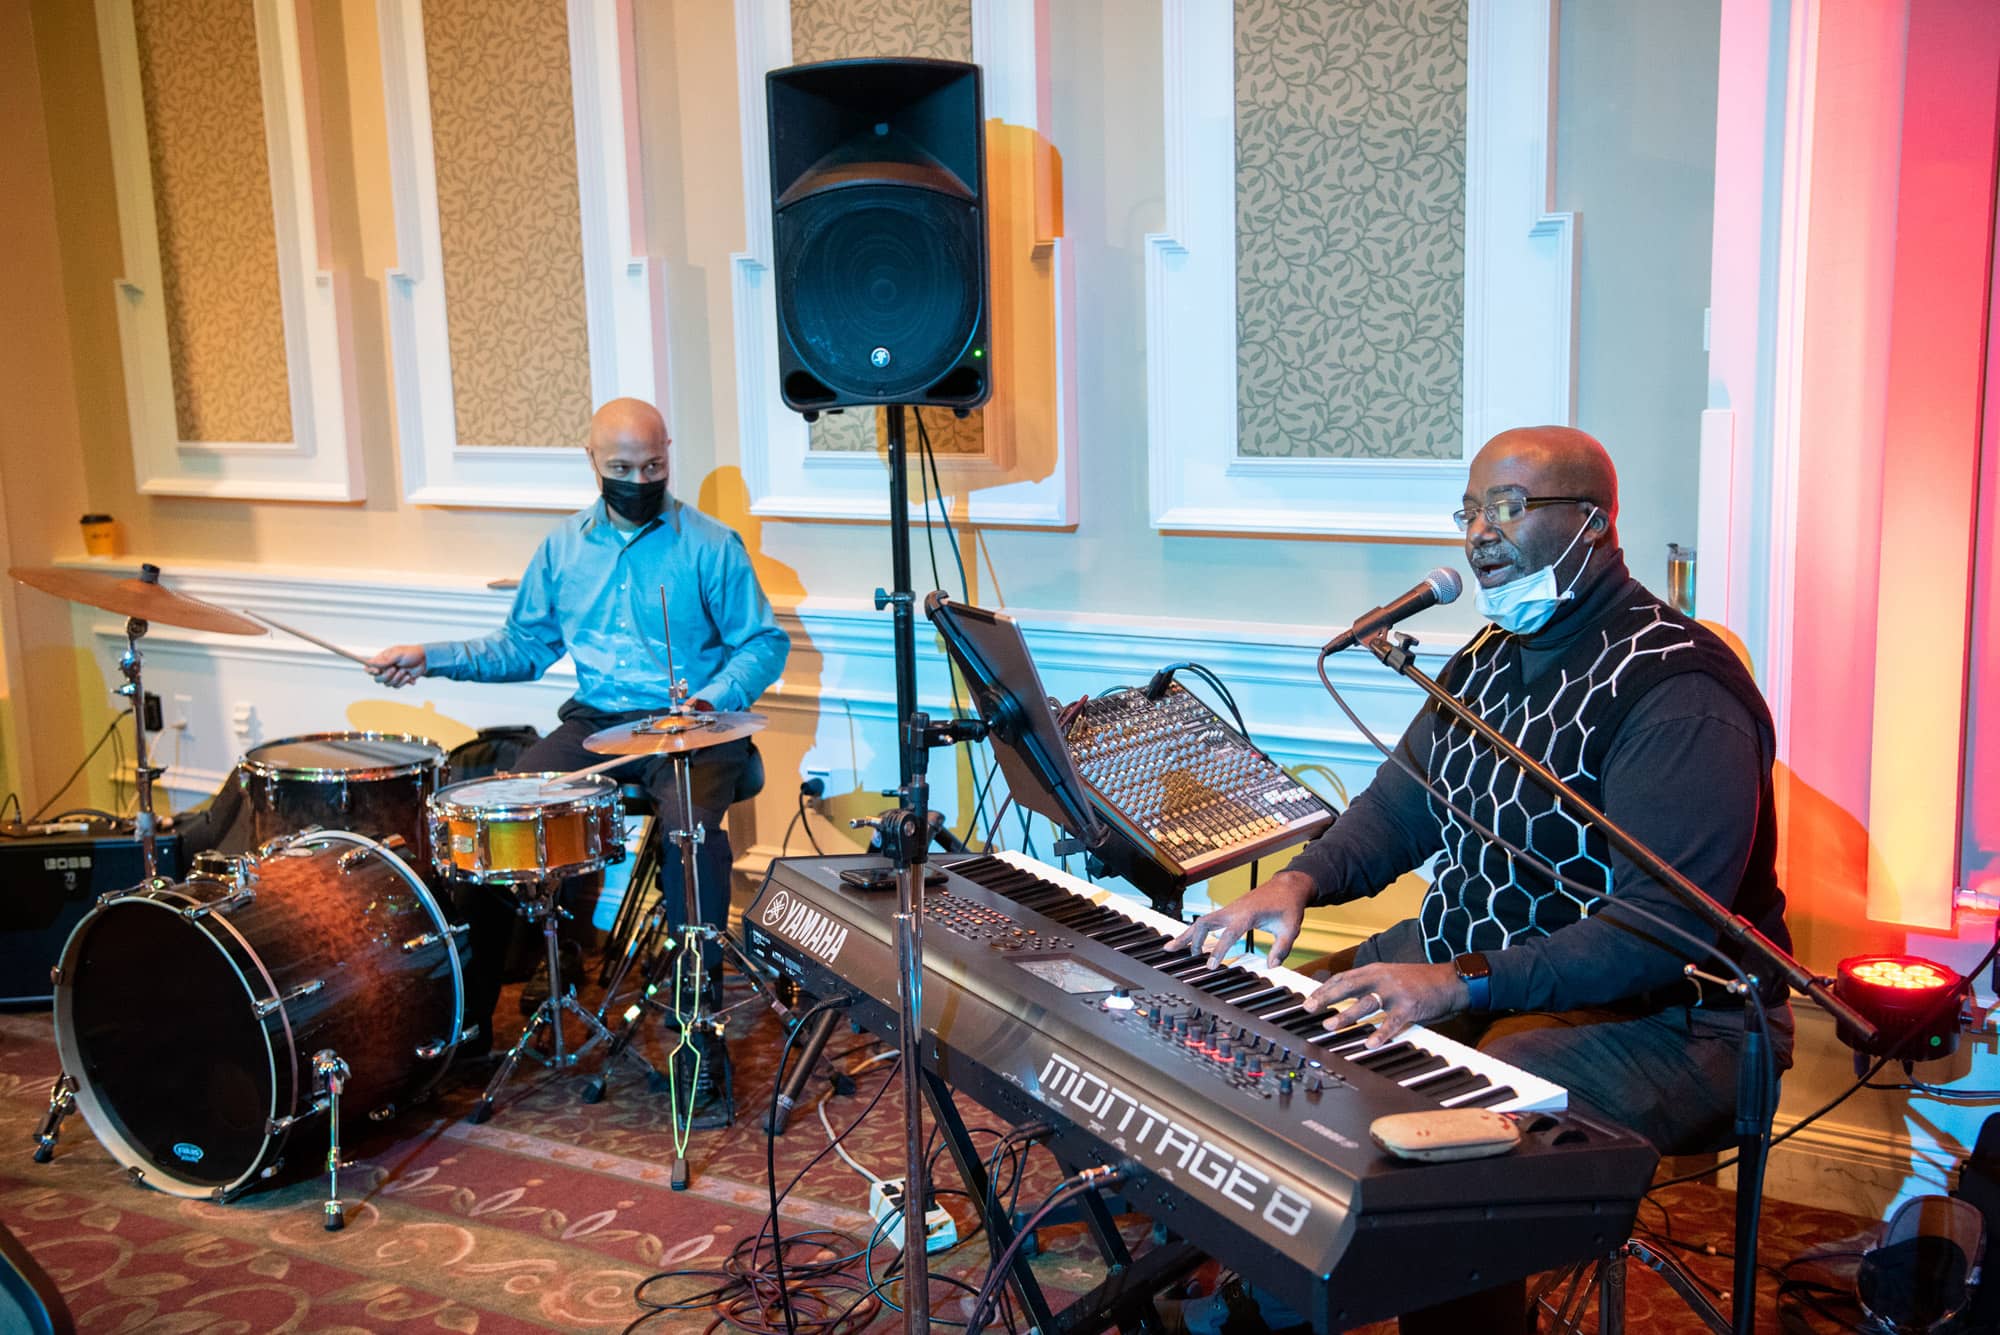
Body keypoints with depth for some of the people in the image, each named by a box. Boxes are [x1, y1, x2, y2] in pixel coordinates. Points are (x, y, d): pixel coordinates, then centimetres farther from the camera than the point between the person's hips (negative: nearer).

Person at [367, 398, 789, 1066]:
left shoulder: (710, 545, -2)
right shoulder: (564, 547, 12)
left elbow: (764, 643, 0)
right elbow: (523, 646, 17)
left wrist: (713, 699, -18)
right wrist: (432, 658, 4)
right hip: (593, 724, 4)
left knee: (689, 823, -34)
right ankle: (469, 1016, -5)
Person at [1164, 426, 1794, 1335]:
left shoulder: (1679, 688, -21)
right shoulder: (1486, 663, 10)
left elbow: (1663, 926, -28)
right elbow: (1397, 807, 13)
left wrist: (1465, 984, -37)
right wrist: (1301, 880, -8)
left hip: (1655, 1020, -9)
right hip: (1465, 962, 9)